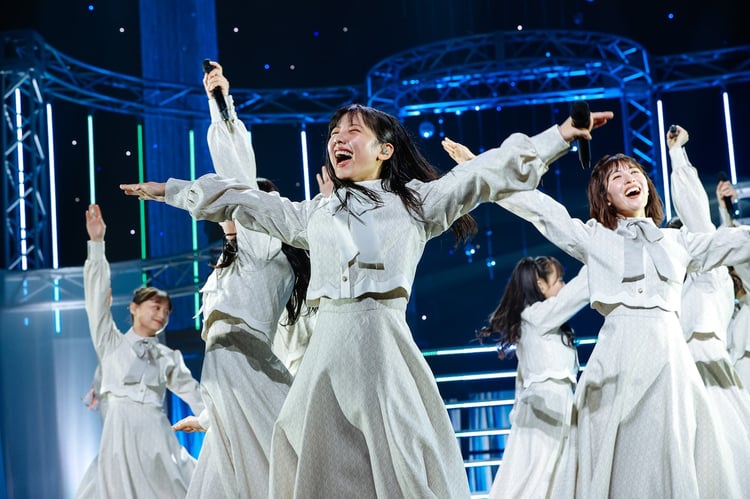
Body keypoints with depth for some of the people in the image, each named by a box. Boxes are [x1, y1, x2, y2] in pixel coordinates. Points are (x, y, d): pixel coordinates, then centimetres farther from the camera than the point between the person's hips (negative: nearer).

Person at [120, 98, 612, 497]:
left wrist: (561, 134, 5)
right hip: (330, 344, 3)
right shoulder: (314, 214, 21)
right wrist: (173, 190, 32)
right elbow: (243, 202, 28)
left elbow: (486, 174, 9)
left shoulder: (416, 202, 12)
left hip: (384, 341, -3)